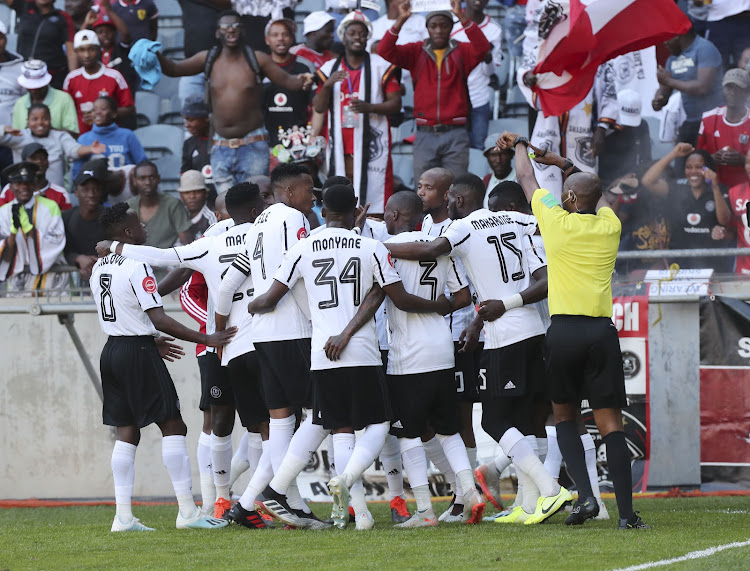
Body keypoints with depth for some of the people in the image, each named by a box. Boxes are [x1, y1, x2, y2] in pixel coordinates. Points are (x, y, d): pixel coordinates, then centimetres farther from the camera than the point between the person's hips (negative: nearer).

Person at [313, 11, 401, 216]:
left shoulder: (380, 67, 4)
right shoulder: (330, 69, 12)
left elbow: (395, 103, 0)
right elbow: (319, 107, 7)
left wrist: (368, 107, -18)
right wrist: (328, 85, -12)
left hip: (371, 143, -3)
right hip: (341, 144, 3)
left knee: (374, 195, -10)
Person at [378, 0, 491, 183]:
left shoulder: (461, 52, 5)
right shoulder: (416, 52, 7)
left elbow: (482, 47, -14)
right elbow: (385, 51, -4)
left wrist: (461, 17, -24)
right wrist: (400, 20, -18)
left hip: (455, 133, -1)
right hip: (425, 133, 1)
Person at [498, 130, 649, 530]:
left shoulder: (557, 222, -1)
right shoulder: (610, 226, 7)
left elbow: (526, 178, 18)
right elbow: (598, 195, 32)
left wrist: (520, 145, 38)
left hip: (564, 331, -2)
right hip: (602, 331, 2)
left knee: (565, 417, 14)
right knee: (609, 423, 1)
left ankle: (585, 495, -5)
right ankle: (626, 512, -6)